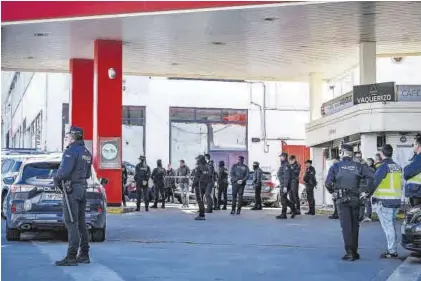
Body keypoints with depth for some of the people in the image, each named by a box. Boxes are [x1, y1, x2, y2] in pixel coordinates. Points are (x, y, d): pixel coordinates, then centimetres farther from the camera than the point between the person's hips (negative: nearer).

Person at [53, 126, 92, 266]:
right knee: (80, 222, 13)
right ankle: (84, 254, 17)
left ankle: (71, 256, -11)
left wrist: (57, 178, -5)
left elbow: (64, 171, -22)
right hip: (82, 188, 9)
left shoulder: (72, 151, -14)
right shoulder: (86, 152, 15)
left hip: (71, 190, -9)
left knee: (71, 223, -9)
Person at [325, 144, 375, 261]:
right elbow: (371, 177, -9)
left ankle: (349, 252, -7)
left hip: (342, 200, -2)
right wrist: (366, 192, -2)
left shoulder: (336, 166, -3)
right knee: (355, 225, 13)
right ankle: (354, 251, 19)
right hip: (355, 199, 2)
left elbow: (328, 183, -10)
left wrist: (333, 192, 8)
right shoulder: (358, 166, 2)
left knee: (346, 225, -1)